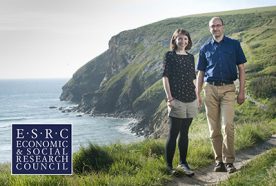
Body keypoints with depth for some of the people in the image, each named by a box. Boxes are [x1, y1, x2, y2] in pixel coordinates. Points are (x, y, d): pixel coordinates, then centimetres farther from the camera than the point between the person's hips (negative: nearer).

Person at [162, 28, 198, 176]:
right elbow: (165, 77, -5)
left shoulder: (190, 57, 14)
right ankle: (169, 166, 4)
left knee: (184, 133, 11)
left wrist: (197, 96, 13)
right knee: (173, 133, -3)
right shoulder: (169, 55, 0)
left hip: (191, 99, 5)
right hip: (176, 100, -5)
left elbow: (193, 78, 18)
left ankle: (183, 163, 18)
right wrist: (169, 97, -13)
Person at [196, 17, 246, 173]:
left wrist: (242, 92, -2)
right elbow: (200, 73, 15)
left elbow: (241, 69, 6)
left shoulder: (234, 44, 7)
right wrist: (197, 94, 7)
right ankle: (219, 161, 10)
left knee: (227, 126, -13)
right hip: (210, 89, 3)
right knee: (214, 129, 3)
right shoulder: (205, 49, 13)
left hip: (228, 89, -2)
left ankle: (229, 162, -7)